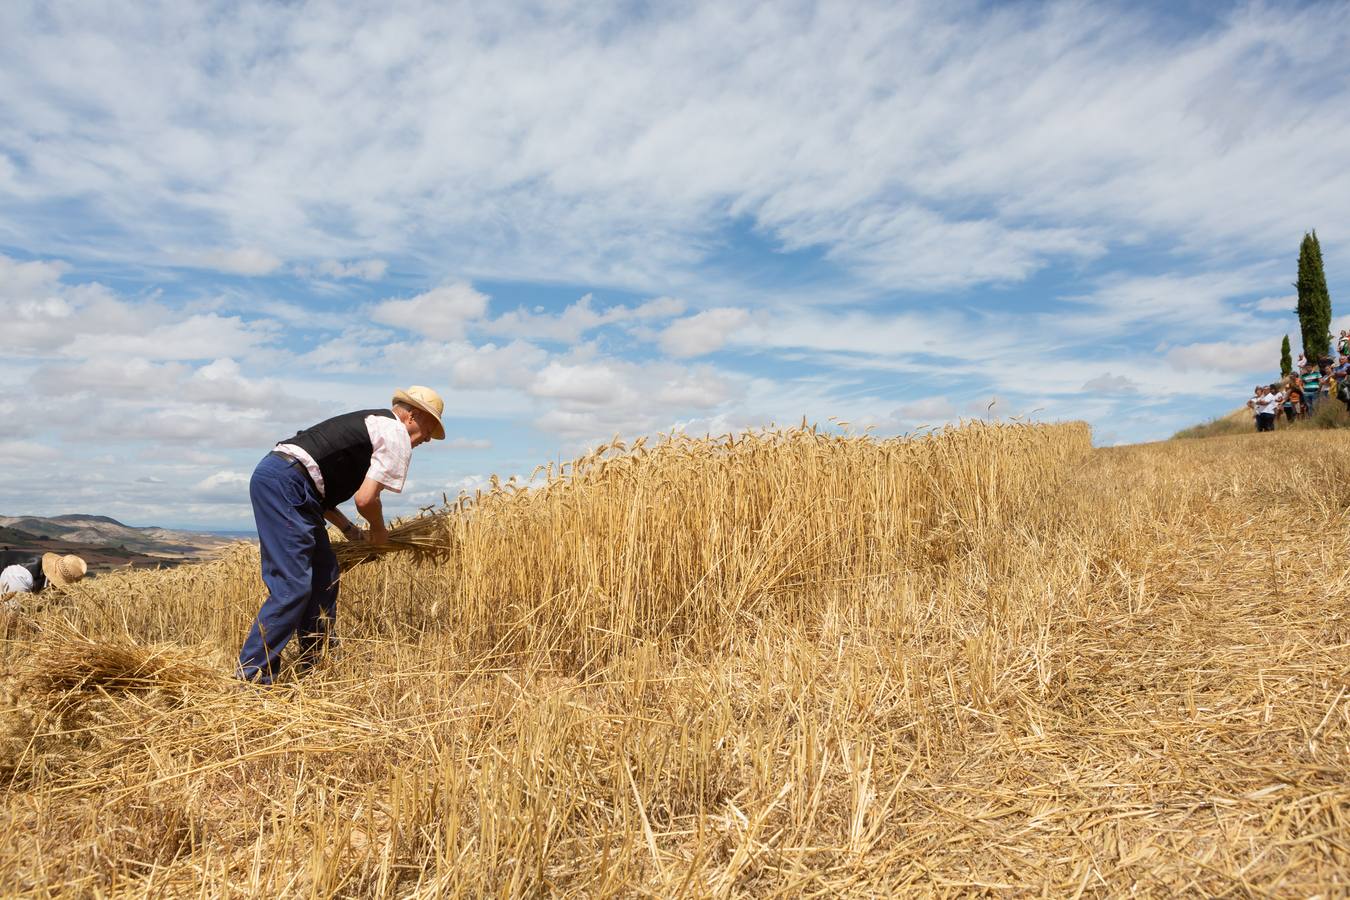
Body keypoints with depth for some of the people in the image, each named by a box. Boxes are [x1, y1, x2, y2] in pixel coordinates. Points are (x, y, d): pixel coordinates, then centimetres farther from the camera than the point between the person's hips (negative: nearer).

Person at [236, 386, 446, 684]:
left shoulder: (368, 423, 27)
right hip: (286, 483, -10)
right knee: (292, 586, -10)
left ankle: (313, 667, 23)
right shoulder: (397, 437, -1)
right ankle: (251, 676, -6)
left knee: (324, 574, 14)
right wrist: (379, 531, 11)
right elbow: (365, 498, -10)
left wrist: (351, 531, 22)